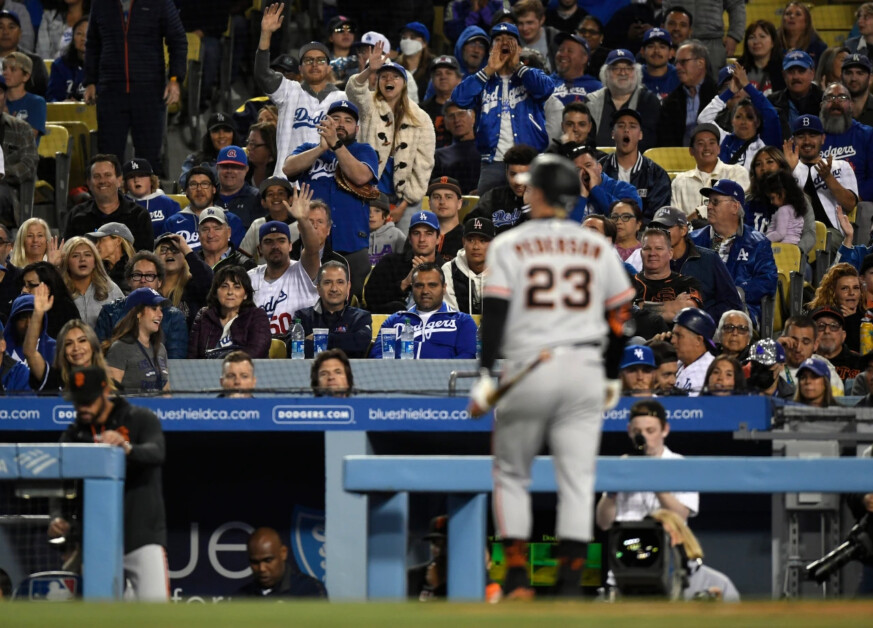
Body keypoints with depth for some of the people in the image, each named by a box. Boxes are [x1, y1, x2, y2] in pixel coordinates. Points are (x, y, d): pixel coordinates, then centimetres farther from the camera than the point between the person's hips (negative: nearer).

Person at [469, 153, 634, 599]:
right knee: (577, 480, 2)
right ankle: (570, 583, -4)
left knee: (511, 475, 11)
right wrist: (612, 376, 21)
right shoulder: (598, 248, 8)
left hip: (527, 370, -2)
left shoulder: (509, 245, -1)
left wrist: (485, 376, -9)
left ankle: (517, 578, 4)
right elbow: (619, 315, 11)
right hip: (584, 370, 2)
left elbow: (495, 312, -9)